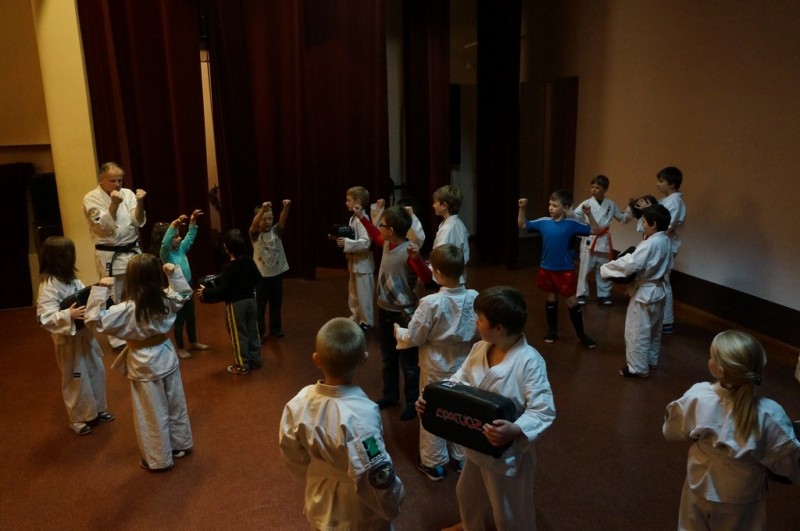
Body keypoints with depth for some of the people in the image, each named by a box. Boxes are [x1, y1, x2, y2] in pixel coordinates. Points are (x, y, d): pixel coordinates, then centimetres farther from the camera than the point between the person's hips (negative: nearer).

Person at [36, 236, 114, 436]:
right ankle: (78, 418, 27)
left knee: (96, 371, 18)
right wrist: (68, 315, -39)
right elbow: (45, 317, -26)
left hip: (85, 335, 8)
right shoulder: (48, 285, -22)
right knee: (76, 379, 8)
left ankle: (98, 409, 38)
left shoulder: (71, 278, 3)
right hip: (69, 340, -8)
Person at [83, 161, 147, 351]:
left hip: (133, 251, 4)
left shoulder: (127, 193, 4)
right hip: (110, 255, -4)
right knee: (114, 299, 2)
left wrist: (140, 203, -20)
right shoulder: (91, 198, -6)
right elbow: (103, 227, -17)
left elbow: (138, 222, -4)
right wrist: (114, 204, -27)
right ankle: (117, 339, 15)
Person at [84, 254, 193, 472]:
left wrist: (101, 289, -26)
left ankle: (159, 460, 24)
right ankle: (181, 444, 40)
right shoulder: (167, 299, -9)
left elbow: (95, 320, -23)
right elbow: (184, 293, 13)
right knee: (175, 405, 21)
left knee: (153, 415, 10)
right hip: (167, 357, 6)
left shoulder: (128, 309, -26)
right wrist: (175, 272, 6)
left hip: (145, 366, -6)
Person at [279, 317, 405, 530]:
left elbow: (293, 456, -2)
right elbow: (377, 477, -28)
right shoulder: (361, 414, -36)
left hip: (321, 507, 5)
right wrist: (391, 507, -8)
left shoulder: (298, 403, -18)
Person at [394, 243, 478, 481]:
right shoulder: (474, 298, -15)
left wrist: (398, 331, 3)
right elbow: (479, 331, 0)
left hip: (436, 369, -4)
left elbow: (412, 338, -17)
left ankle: (434, 463, 29)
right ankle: (461, 457, 38)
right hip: (463, 366, 4)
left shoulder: (431, 303, -27)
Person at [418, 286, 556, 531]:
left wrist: (515, 430, -46)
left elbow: (544, 412, -29)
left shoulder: (529, 362, -30)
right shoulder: (479, 349, -8)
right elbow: (459, 381, 0)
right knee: (469, 494, 34)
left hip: (508, 453, -7)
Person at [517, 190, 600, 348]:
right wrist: (522, 208, -6)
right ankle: (552, 330, 32)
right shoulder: (543, 222, -4)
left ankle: (581, 334, 16)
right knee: (551, 298, 17)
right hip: (546, 268, 3)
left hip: (565, 269, -2)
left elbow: (595, 231, -8)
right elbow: (522, 225, 6)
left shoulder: (572, 224, -10)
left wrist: (589, 215, -22)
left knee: (572, 301, 4)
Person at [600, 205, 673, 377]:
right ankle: (651, 361, 38)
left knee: (637, 332, 3)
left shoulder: (650, 244, -26)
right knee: (653, 330, 23)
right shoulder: (665, 240, 3)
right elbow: (667, 266, 14)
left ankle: (638, 368, 12)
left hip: (644, 293, -10)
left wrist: (605, 268, -20)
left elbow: (630, 265, -30)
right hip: (657, 290, 10)